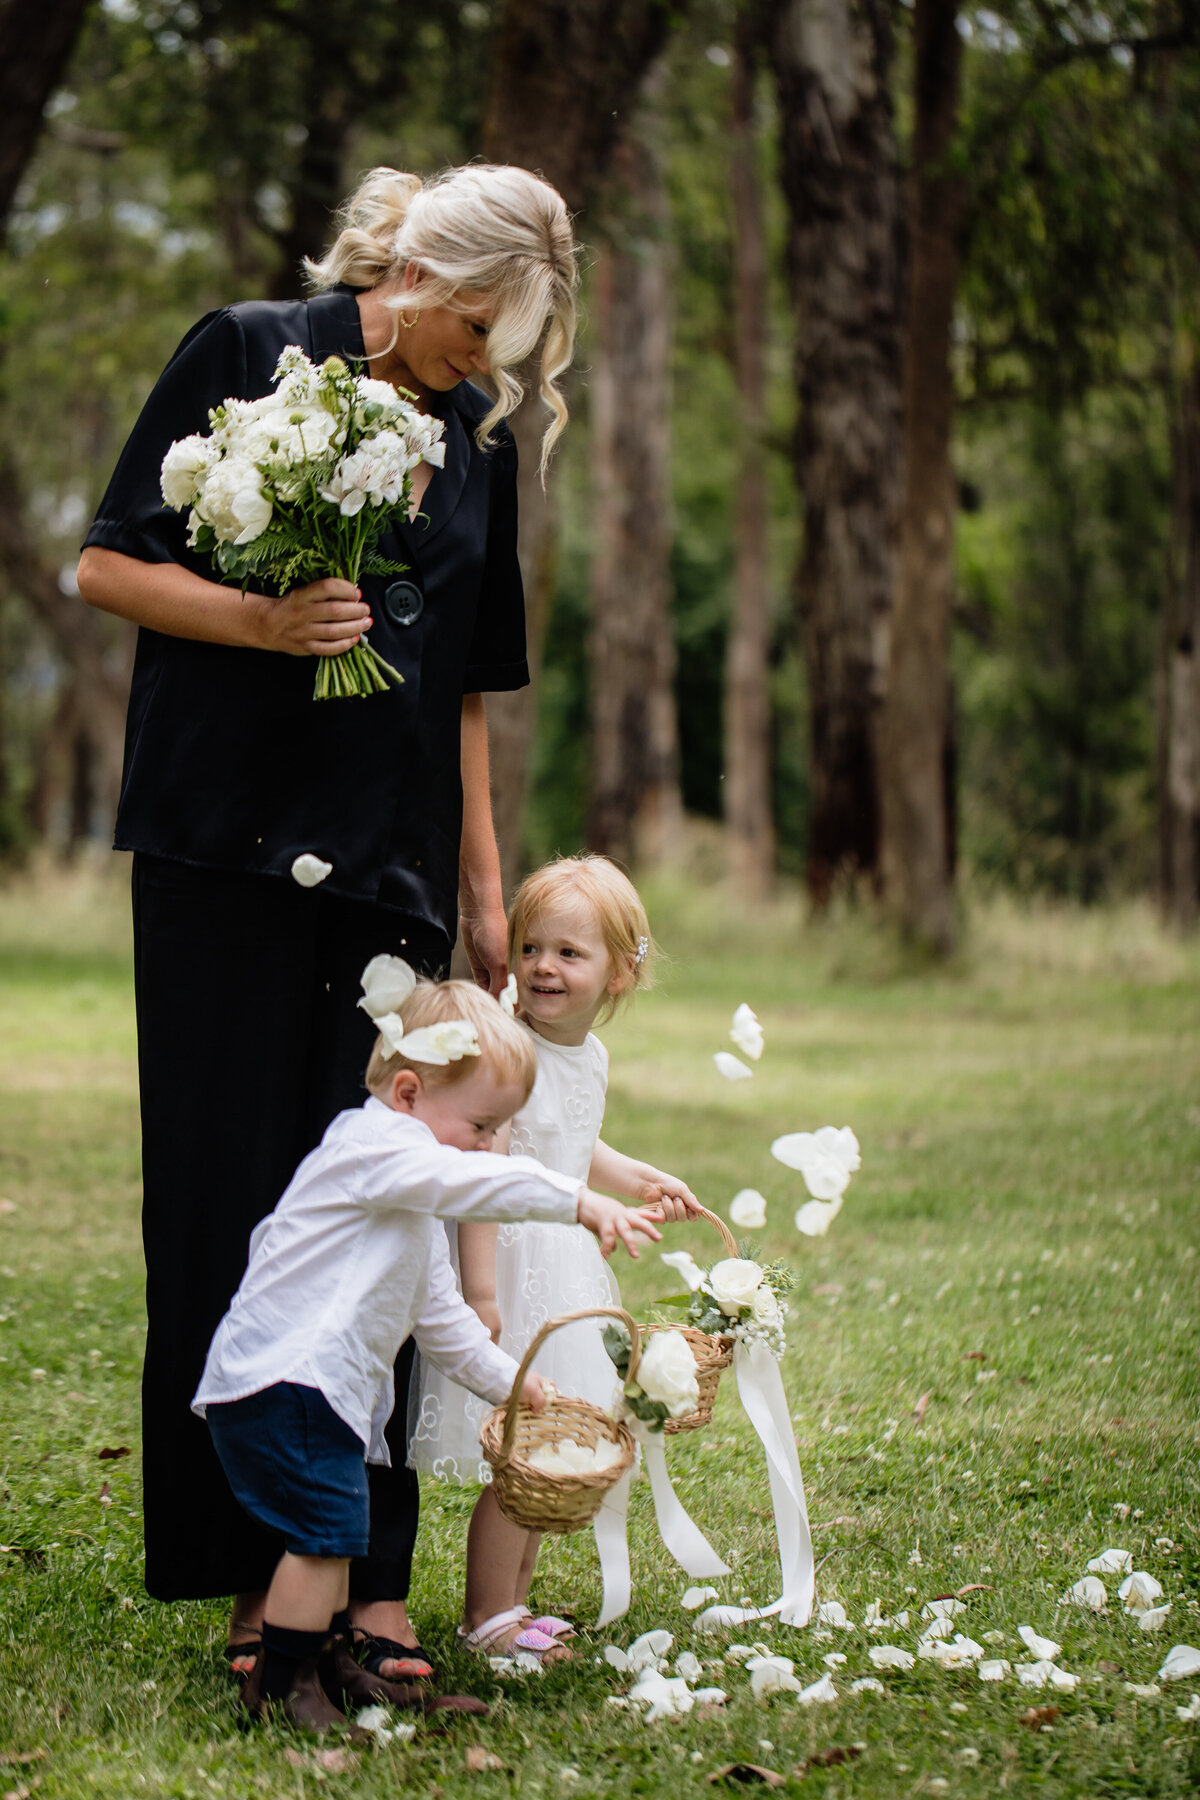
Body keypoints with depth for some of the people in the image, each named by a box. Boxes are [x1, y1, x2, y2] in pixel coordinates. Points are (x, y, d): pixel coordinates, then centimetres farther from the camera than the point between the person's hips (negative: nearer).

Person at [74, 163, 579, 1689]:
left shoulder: (479, 434, 14)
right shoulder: (249, 356, -1)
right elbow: (107, 565, -3)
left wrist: (485, 893, 17)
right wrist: (263, 619, -18)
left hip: (392, 870, 4)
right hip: (231, 857, -4)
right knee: (229, 1203, -1)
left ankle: (368, 1577, 5)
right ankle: (252, 1579, 5)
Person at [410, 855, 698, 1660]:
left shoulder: (592, 1057, 8)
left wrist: (636, 1180, 19)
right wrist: (478, 1290, -26)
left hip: (566, 1269, 9)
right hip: (512, 1262, -9)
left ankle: (513, 1603, 26)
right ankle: (487, 1619, 6)